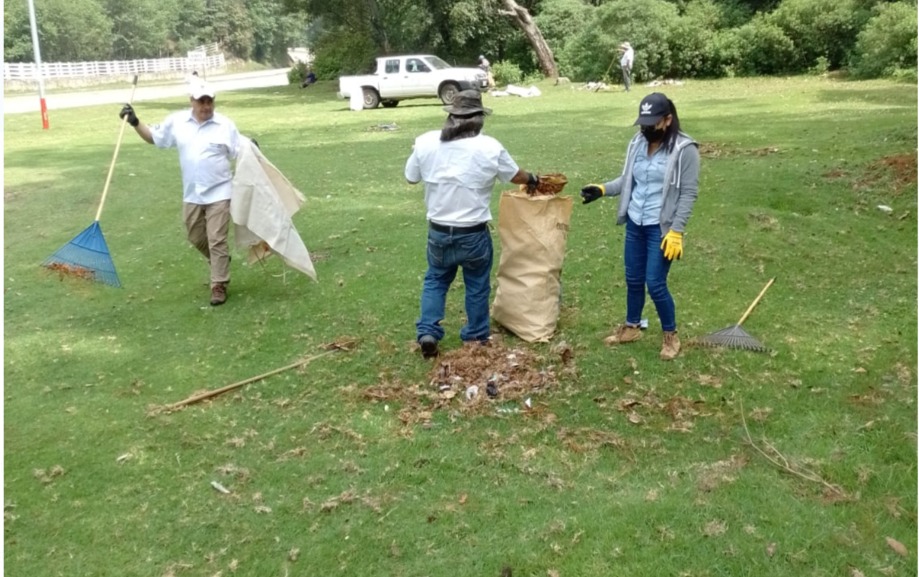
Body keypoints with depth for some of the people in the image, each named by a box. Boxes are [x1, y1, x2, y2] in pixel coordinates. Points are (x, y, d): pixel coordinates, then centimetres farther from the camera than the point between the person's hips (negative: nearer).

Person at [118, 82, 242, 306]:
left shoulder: (225, 125, -6)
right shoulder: (177, 121, 2)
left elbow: (239, 154, -2)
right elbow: (153, 137, 14)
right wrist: (135, 122, 2)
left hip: (219, 193, -4)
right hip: (192, 194, 4)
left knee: (217, 239, -4)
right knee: (196, 238, 16)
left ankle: (219, 285, 4)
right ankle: (220, 263, 42)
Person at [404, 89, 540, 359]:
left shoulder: (425, 142, -7)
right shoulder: (489, 147, -11)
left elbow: (411, 177, 8)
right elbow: (516, 176, 6)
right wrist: (534, 180, 28)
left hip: (438, 230, 2)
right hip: (474, 233, -2)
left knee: (435, 280, 22)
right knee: (477, 286, 17)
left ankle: (427, 332, 12)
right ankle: (477, 337, 30)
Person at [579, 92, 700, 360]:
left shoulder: (685, 149, -15)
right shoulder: (637, 143, 4)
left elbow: (689, 193, -14)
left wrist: (676, 231, -18)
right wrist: (602, 189, -7)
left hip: (661, 228, -6)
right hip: (635, 224, 6)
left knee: (655, 284, -3)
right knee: (633, 279, 16)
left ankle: (671, 335, 19)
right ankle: (631, 327, 36)